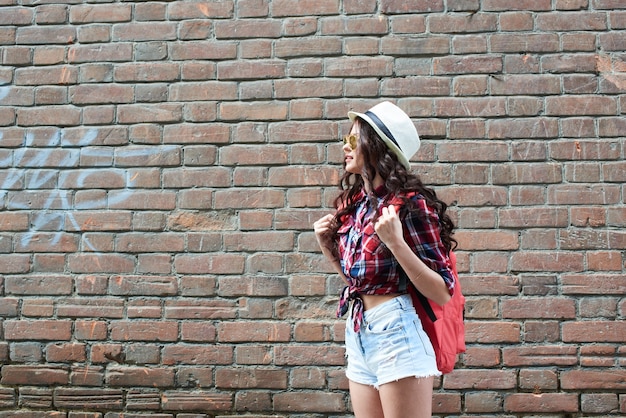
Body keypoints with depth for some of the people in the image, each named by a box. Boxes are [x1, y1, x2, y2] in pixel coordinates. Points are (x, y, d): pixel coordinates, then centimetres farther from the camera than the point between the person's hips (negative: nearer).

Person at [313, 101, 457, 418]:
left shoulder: (409, 203, -12)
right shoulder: (354, 204, 9)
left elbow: (442, 292, -15)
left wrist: (395, 242, -25)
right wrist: (326, 244, 6)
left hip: (396, 332, -7)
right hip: (357, 335, 7)